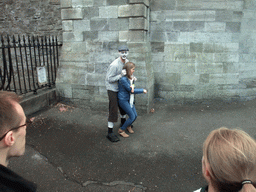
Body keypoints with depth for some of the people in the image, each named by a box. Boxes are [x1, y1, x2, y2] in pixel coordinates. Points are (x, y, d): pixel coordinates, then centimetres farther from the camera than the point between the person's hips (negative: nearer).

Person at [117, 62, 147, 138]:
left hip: (130, 99, 8)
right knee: (132, 116, -6)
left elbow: (132, 90, 7)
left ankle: (128, 126, 39)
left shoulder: (130, 77, 3)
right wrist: (142, 90, -10)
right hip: (123, 100, -8)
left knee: (135, 115, 11)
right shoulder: (123, 79, -24)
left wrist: (132, 86, -20)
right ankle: (121, 130, 12)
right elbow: (130, 90, -20)